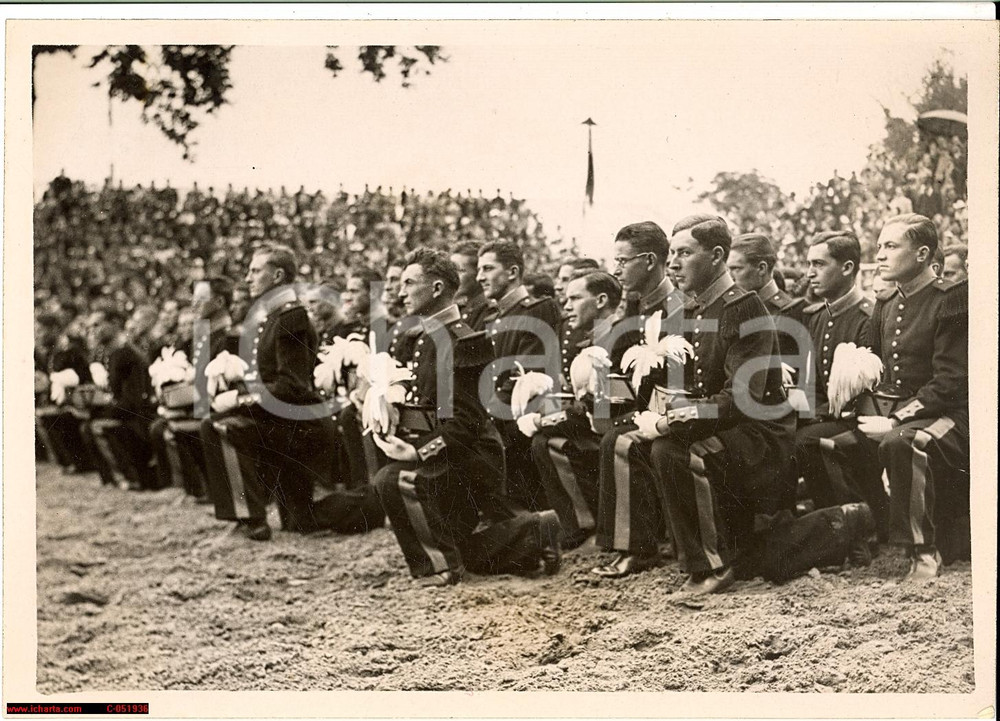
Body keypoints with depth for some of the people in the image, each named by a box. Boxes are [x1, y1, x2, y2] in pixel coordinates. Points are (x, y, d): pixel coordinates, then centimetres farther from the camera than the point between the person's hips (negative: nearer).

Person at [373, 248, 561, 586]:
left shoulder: (461, 342, -20)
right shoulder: (415, 339, 8)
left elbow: (465, 420, -25)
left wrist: (417, 452, -30)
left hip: (469, 458, -10)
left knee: (393, 480, -30)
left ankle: (439, 565, -16)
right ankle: (537, 532, 27)